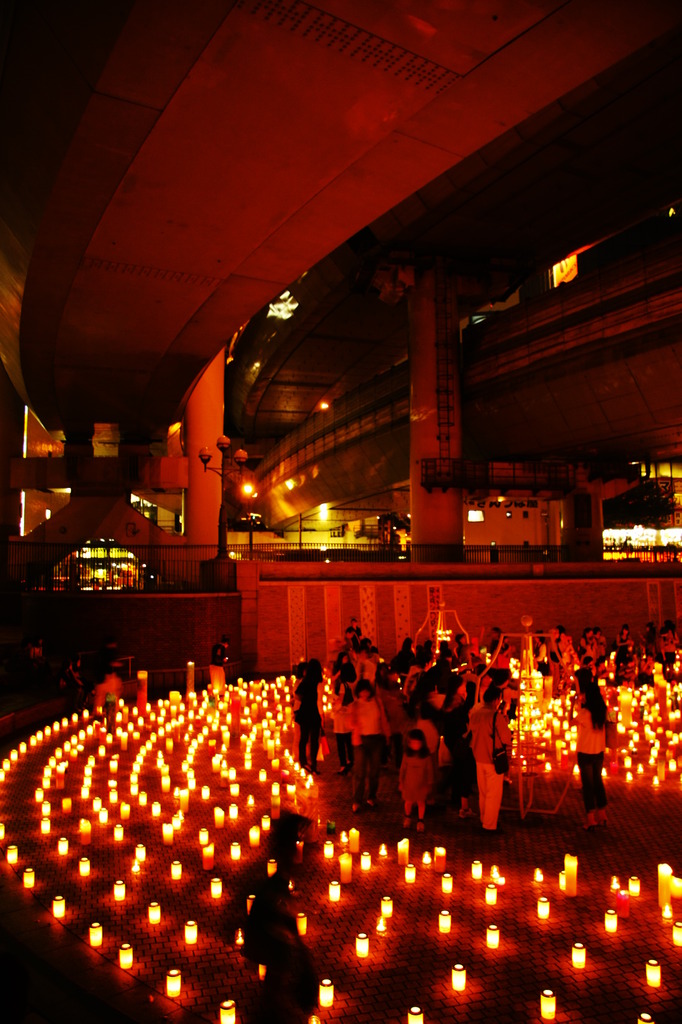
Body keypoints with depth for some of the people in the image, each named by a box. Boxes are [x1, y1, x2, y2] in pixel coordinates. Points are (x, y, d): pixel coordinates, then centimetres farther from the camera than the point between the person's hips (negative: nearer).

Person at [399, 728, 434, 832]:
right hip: (409, 784, 1)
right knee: (408, 802, 11)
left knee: (421, 802, 7)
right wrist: (401, 782, 5)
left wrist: (429, 784, 0)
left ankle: (420, 821, 27)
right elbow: (403, 769, 2)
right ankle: (408, 817, 38)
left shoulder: (426, 756, -11)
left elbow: (429, 770, -3)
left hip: (421, 785, -1)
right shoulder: (407, 755, -6)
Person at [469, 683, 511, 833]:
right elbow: (507, 739, -16)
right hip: (493, 760, -6)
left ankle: (484, 819, 32)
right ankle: (490, 825, 11)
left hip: (479, 759, 7)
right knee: (493, 795, 5)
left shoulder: (474, 714, 0)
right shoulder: (496, 716, -21)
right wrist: (506, 723, -1)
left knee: (483, 793, 20)